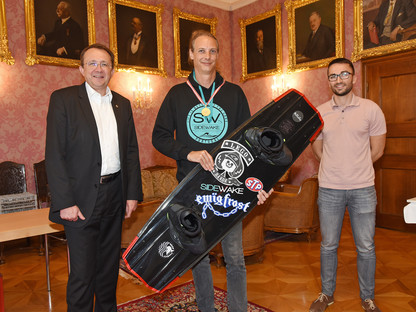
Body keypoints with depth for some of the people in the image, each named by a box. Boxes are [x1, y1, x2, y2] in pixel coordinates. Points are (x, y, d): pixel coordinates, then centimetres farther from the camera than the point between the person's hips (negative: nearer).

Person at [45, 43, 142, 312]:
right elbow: (54, 155, -9)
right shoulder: (63, 99, -3)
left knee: (110, 264, 18)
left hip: (115, 194, 5)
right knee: (82, 272, 2)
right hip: (82, 198, -4)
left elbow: (131, 151, 11)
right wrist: (65, 202, -14)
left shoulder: (123, 104, 11)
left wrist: (133, 193, 4)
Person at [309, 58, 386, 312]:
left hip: (362, 189, -1)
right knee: (328, 246, 12)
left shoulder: (371, 109, -2)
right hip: (329, 189, 2)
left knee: (366, 248, 10)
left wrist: (355, 168, 7)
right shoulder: (319, 113, 3)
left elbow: (377, 150, 3)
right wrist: (336, 167, 9)